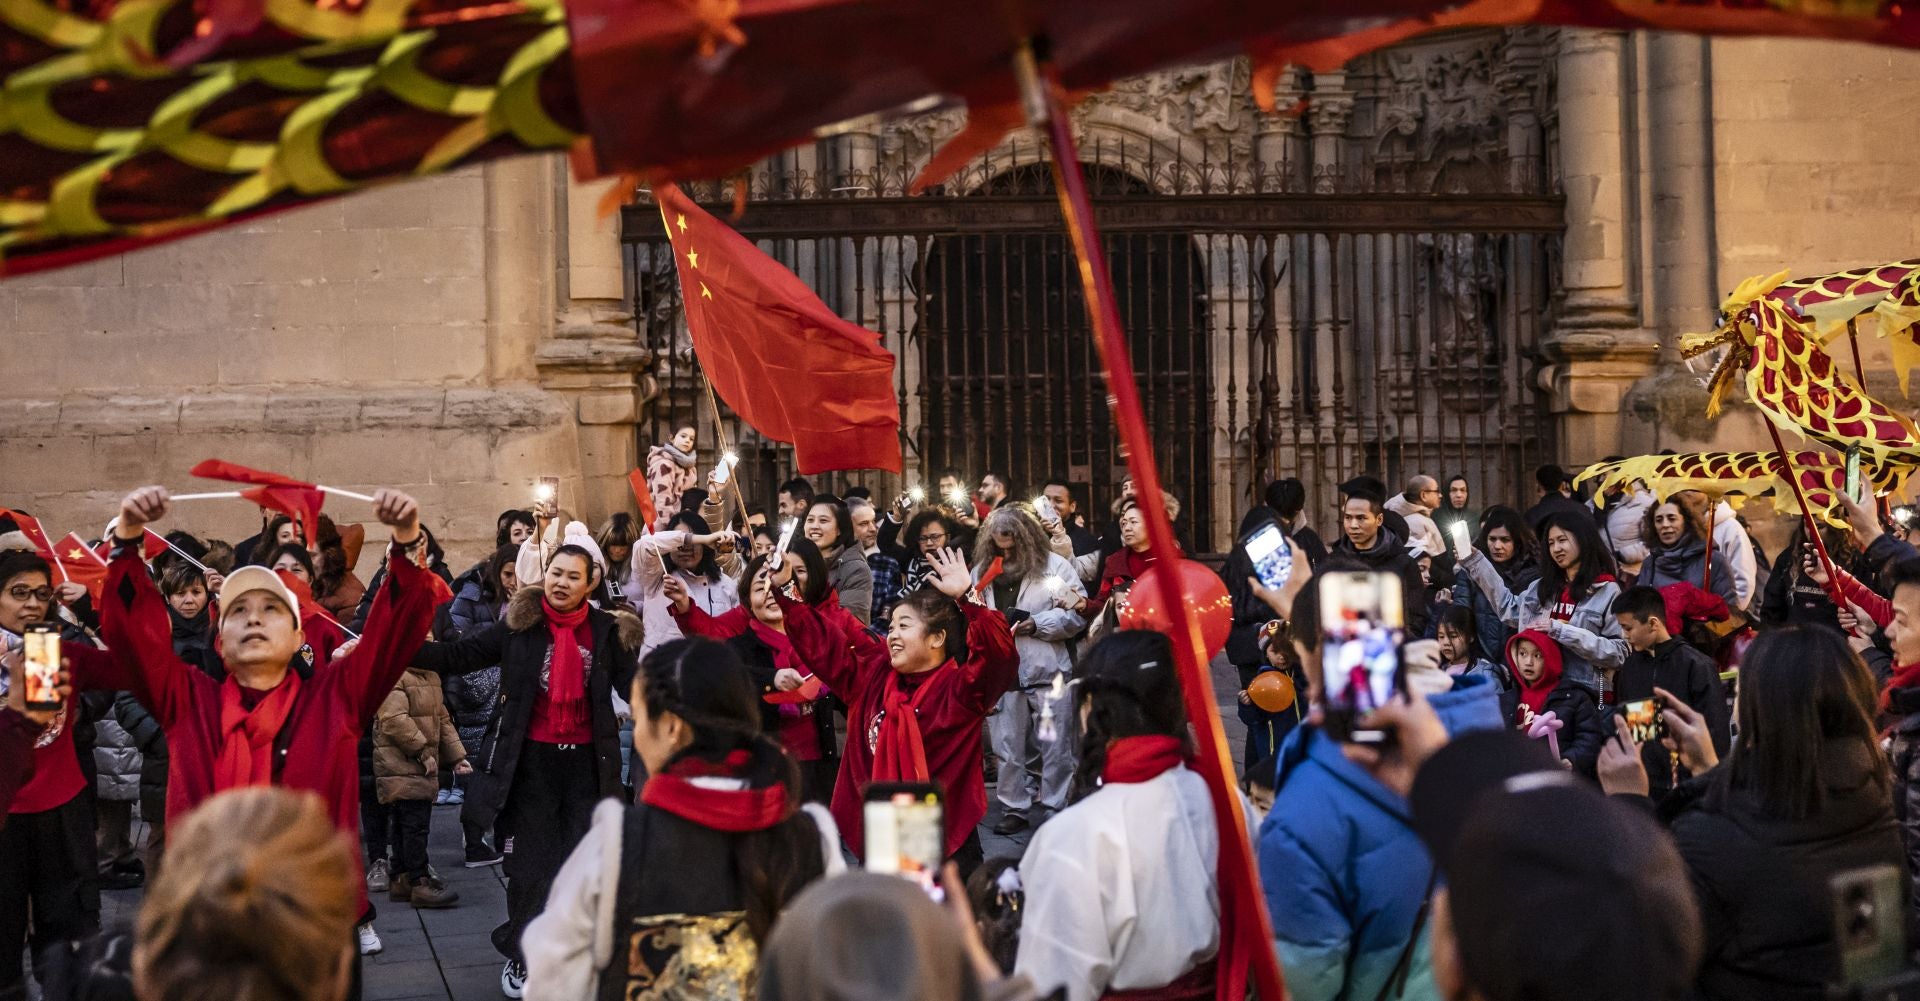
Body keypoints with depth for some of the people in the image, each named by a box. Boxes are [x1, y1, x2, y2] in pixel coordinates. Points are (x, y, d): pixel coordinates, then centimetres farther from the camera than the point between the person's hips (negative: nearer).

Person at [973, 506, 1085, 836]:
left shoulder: (1054, 566, -3)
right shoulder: (983, 570, 11)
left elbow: (1077, 614, -8)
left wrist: (1037, 624, -15)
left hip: (1046, 670, -4)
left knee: (1052, 744, 1)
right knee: (1007, 745, 8)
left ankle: (1054, 809, 10)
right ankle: (1014, 808, 17)